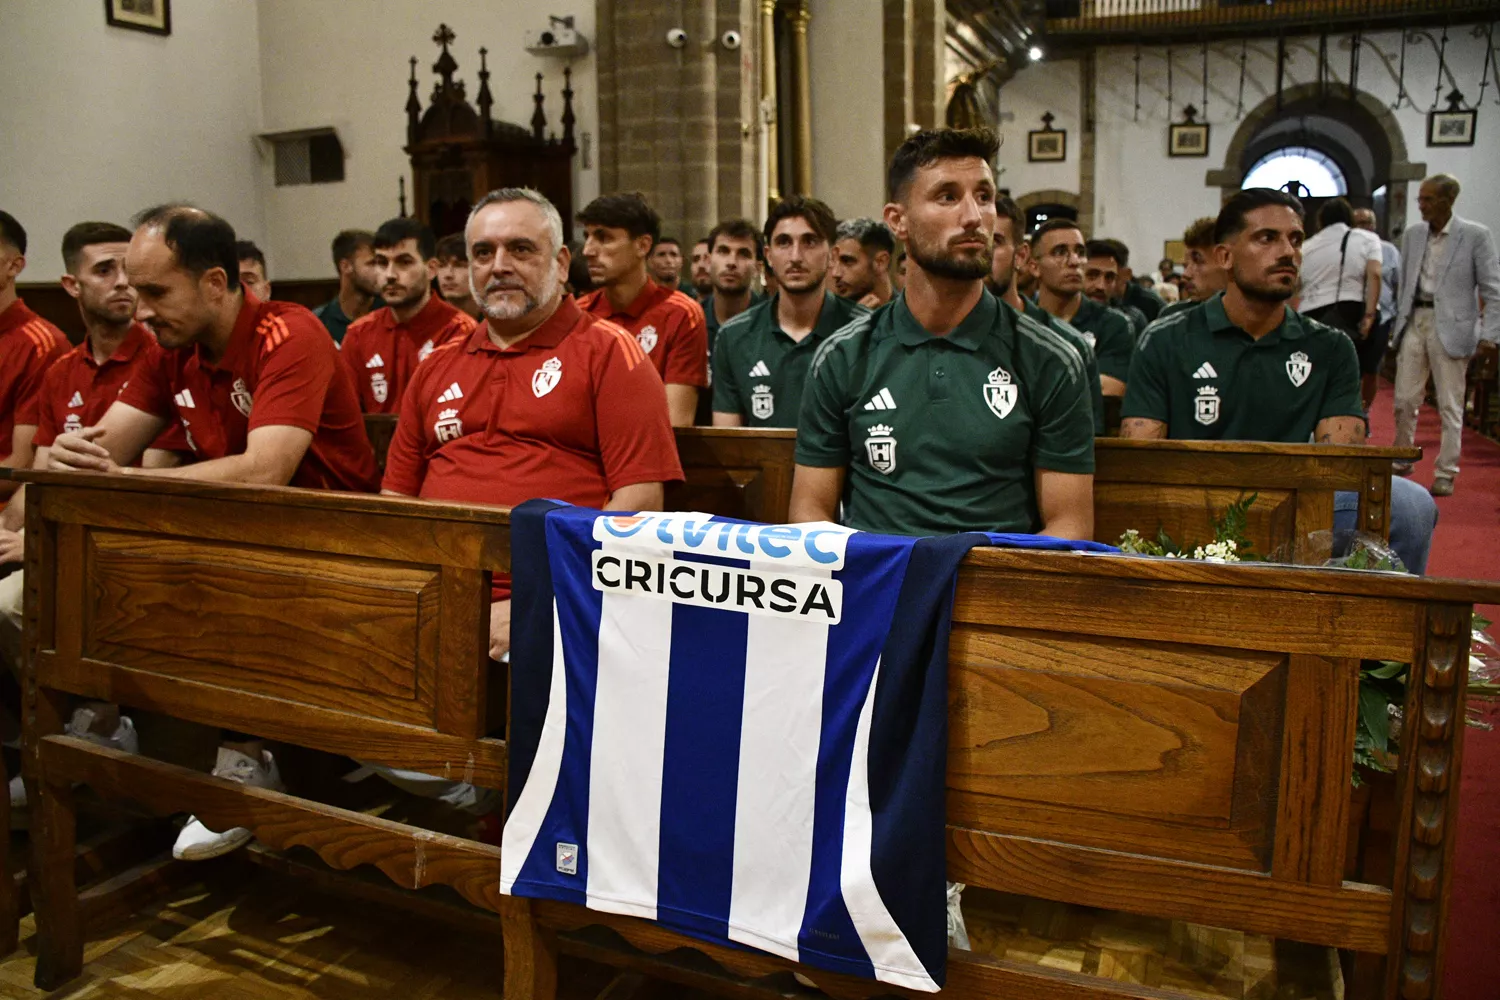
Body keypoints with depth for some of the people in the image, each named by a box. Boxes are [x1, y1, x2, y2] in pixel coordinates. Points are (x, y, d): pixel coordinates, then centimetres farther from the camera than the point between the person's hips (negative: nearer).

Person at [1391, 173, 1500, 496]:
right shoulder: (1413, 235, 9)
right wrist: (1400, 322, 12)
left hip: (1451, 325, -4)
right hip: (1414, 321, 4)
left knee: (1450, 406, 2)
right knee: (1405, 400, 5)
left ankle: (1446, 473, 9)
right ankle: (1402, 460, 23)